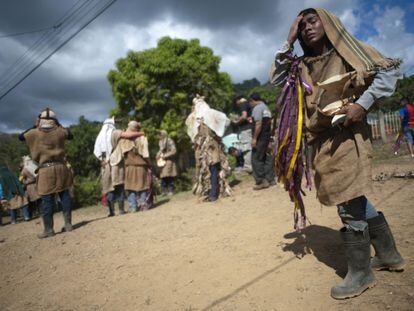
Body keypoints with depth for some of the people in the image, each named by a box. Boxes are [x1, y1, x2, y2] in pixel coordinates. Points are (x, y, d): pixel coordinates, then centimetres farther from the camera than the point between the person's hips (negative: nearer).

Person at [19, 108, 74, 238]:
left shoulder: (34, 133, -1)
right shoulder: (59, 131, 1)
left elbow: (21, 136, 19)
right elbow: (70, 135, 22)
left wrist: (34, 127, 23)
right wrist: (59, 126, 23)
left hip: (45, 169, -2)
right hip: (60, 167, 2)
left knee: (47, 200, 2)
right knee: (65, 195, 10)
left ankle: (48, 229, 6)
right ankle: (68, 224, 13)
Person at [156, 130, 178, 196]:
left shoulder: (170, 141, -8)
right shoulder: (161, 142, 17)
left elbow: (174, 151, -15)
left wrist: (164, 156, -15)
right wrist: (158, 155, 5)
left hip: (169, 161, -7)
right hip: (162, 162, 7)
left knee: (169, 177, -7)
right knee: (163, 177, 4)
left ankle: (171, 191, 0)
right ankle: (164, 191, 9)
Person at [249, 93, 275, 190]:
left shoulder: (257, 108, -12)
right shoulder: (266, 107, 17)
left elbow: (258, 124, -20)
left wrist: (254, 138, -19)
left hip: (260, 137, -9)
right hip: (267, 136, 9)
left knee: (256, 159, -4)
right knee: (267, 158, 14)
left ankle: (262, 181, -2)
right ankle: (270, 179, 20)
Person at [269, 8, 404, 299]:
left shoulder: (348, 50, 0)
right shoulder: (303, 66, 15)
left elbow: (390, 70, -5)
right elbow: (275, 78, 7)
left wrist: (362, 104, -18)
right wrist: (289, 42, 4)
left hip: (347, 135, -7)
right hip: (323, 141, 7)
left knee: (349, 202, -6)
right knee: (356, 199, 15)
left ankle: (360, 273, 10)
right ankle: (389, 255, 32)